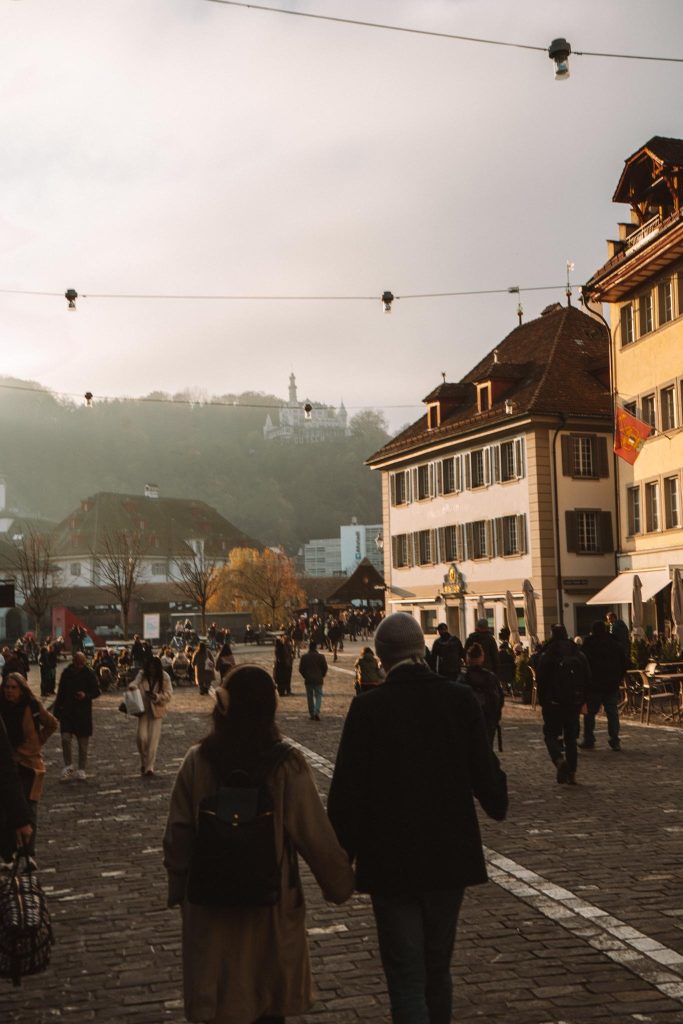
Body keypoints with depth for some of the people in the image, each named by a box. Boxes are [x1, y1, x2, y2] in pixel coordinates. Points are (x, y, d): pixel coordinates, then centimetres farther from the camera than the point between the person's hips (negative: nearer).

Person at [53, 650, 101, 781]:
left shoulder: (89, 674, -5)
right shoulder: (67, 673, 1)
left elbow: (96, 692, -2)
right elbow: (60, 693, 9)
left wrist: (86, 695, -22)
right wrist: (56, 710, 8)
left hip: (84, 712, -1)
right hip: (67, 711, 1)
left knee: (83, 743, 5)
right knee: (65, 739, -10)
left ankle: (81, 770, 16)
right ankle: (68, 767, 7)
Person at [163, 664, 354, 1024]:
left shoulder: (198, 762, -11)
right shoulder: (286, 766, -15)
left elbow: (177, 837, -4)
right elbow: (317, 838, -12)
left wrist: (179, 890, 12)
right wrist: (340, 883, 4)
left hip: (212, 905, 1)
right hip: (271, 903, -1)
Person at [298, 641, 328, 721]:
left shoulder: (304, 657, -3)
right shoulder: (321, 656, -6)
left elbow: (301, 669, -1)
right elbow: (325, 668, -3)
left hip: (308, 680, 1)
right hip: (318, 680, -1)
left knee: (310, 697, 10)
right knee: (318, 696, 5)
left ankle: (312, 714, 14)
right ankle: (317, 712, -15)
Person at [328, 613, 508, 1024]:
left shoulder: (367, 708, -14)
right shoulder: (461, 698, -8)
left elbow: (347, 793, -13)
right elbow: (486, 774, -2)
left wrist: (341, 856, 1)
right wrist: (498, 802, 21)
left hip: (390, 863, -3)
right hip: (450, 857, 3)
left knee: (406, 977, 5)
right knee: (438, 967, 22)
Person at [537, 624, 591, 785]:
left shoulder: (546, 656, -8)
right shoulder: (579, 655, 4)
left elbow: (541, 681, -9)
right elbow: (587, 679, 5)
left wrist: (542, 702, 1)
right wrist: (582, 700, 11)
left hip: (553, 703, -4)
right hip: (574, 702, 4)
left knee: (551, 734, 7)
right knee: (571, 736, 12)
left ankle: (560, 759, -21)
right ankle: (571, 773, 10)